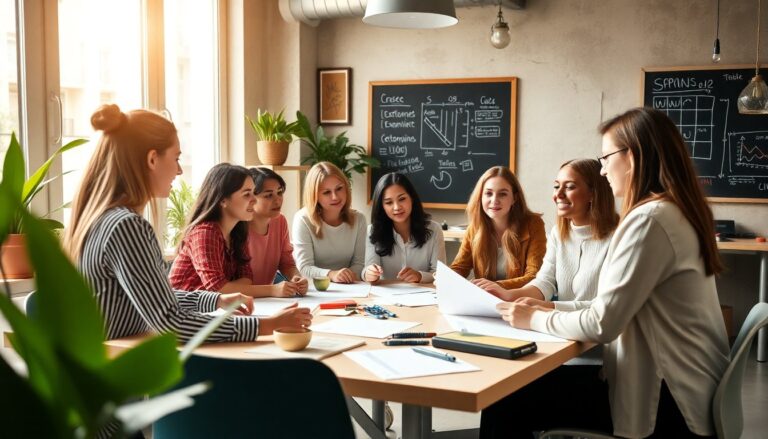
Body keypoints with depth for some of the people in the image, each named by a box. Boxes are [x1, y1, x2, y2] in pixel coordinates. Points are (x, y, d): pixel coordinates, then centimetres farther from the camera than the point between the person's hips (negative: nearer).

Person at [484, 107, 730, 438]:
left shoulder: (649, 219, -20)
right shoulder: (676, 212, 12)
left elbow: (601, 324, -20)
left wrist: (534, 319, -5)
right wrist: (553, 310, 9)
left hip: (666, 399, -10)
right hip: (683, 384, 10)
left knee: (507, 402, -8)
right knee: (534, 382, 14)